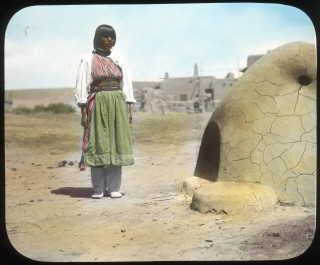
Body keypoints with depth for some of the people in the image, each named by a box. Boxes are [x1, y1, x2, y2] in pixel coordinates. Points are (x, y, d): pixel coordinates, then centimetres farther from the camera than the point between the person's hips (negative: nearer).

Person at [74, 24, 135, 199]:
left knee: (116, 144, 1)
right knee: (98, 144, -2)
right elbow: (82, 87, -1)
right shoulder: (88, 60, 2)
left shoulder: (119, 60, 12)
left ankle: (114, 188, 7)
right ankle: (98, 188, 5)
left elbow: (126, 85, 12)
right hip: (97, 105, -3)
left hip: (117, 105, 3)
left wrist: (129, 109, 4)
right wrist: (83, 113, -8)